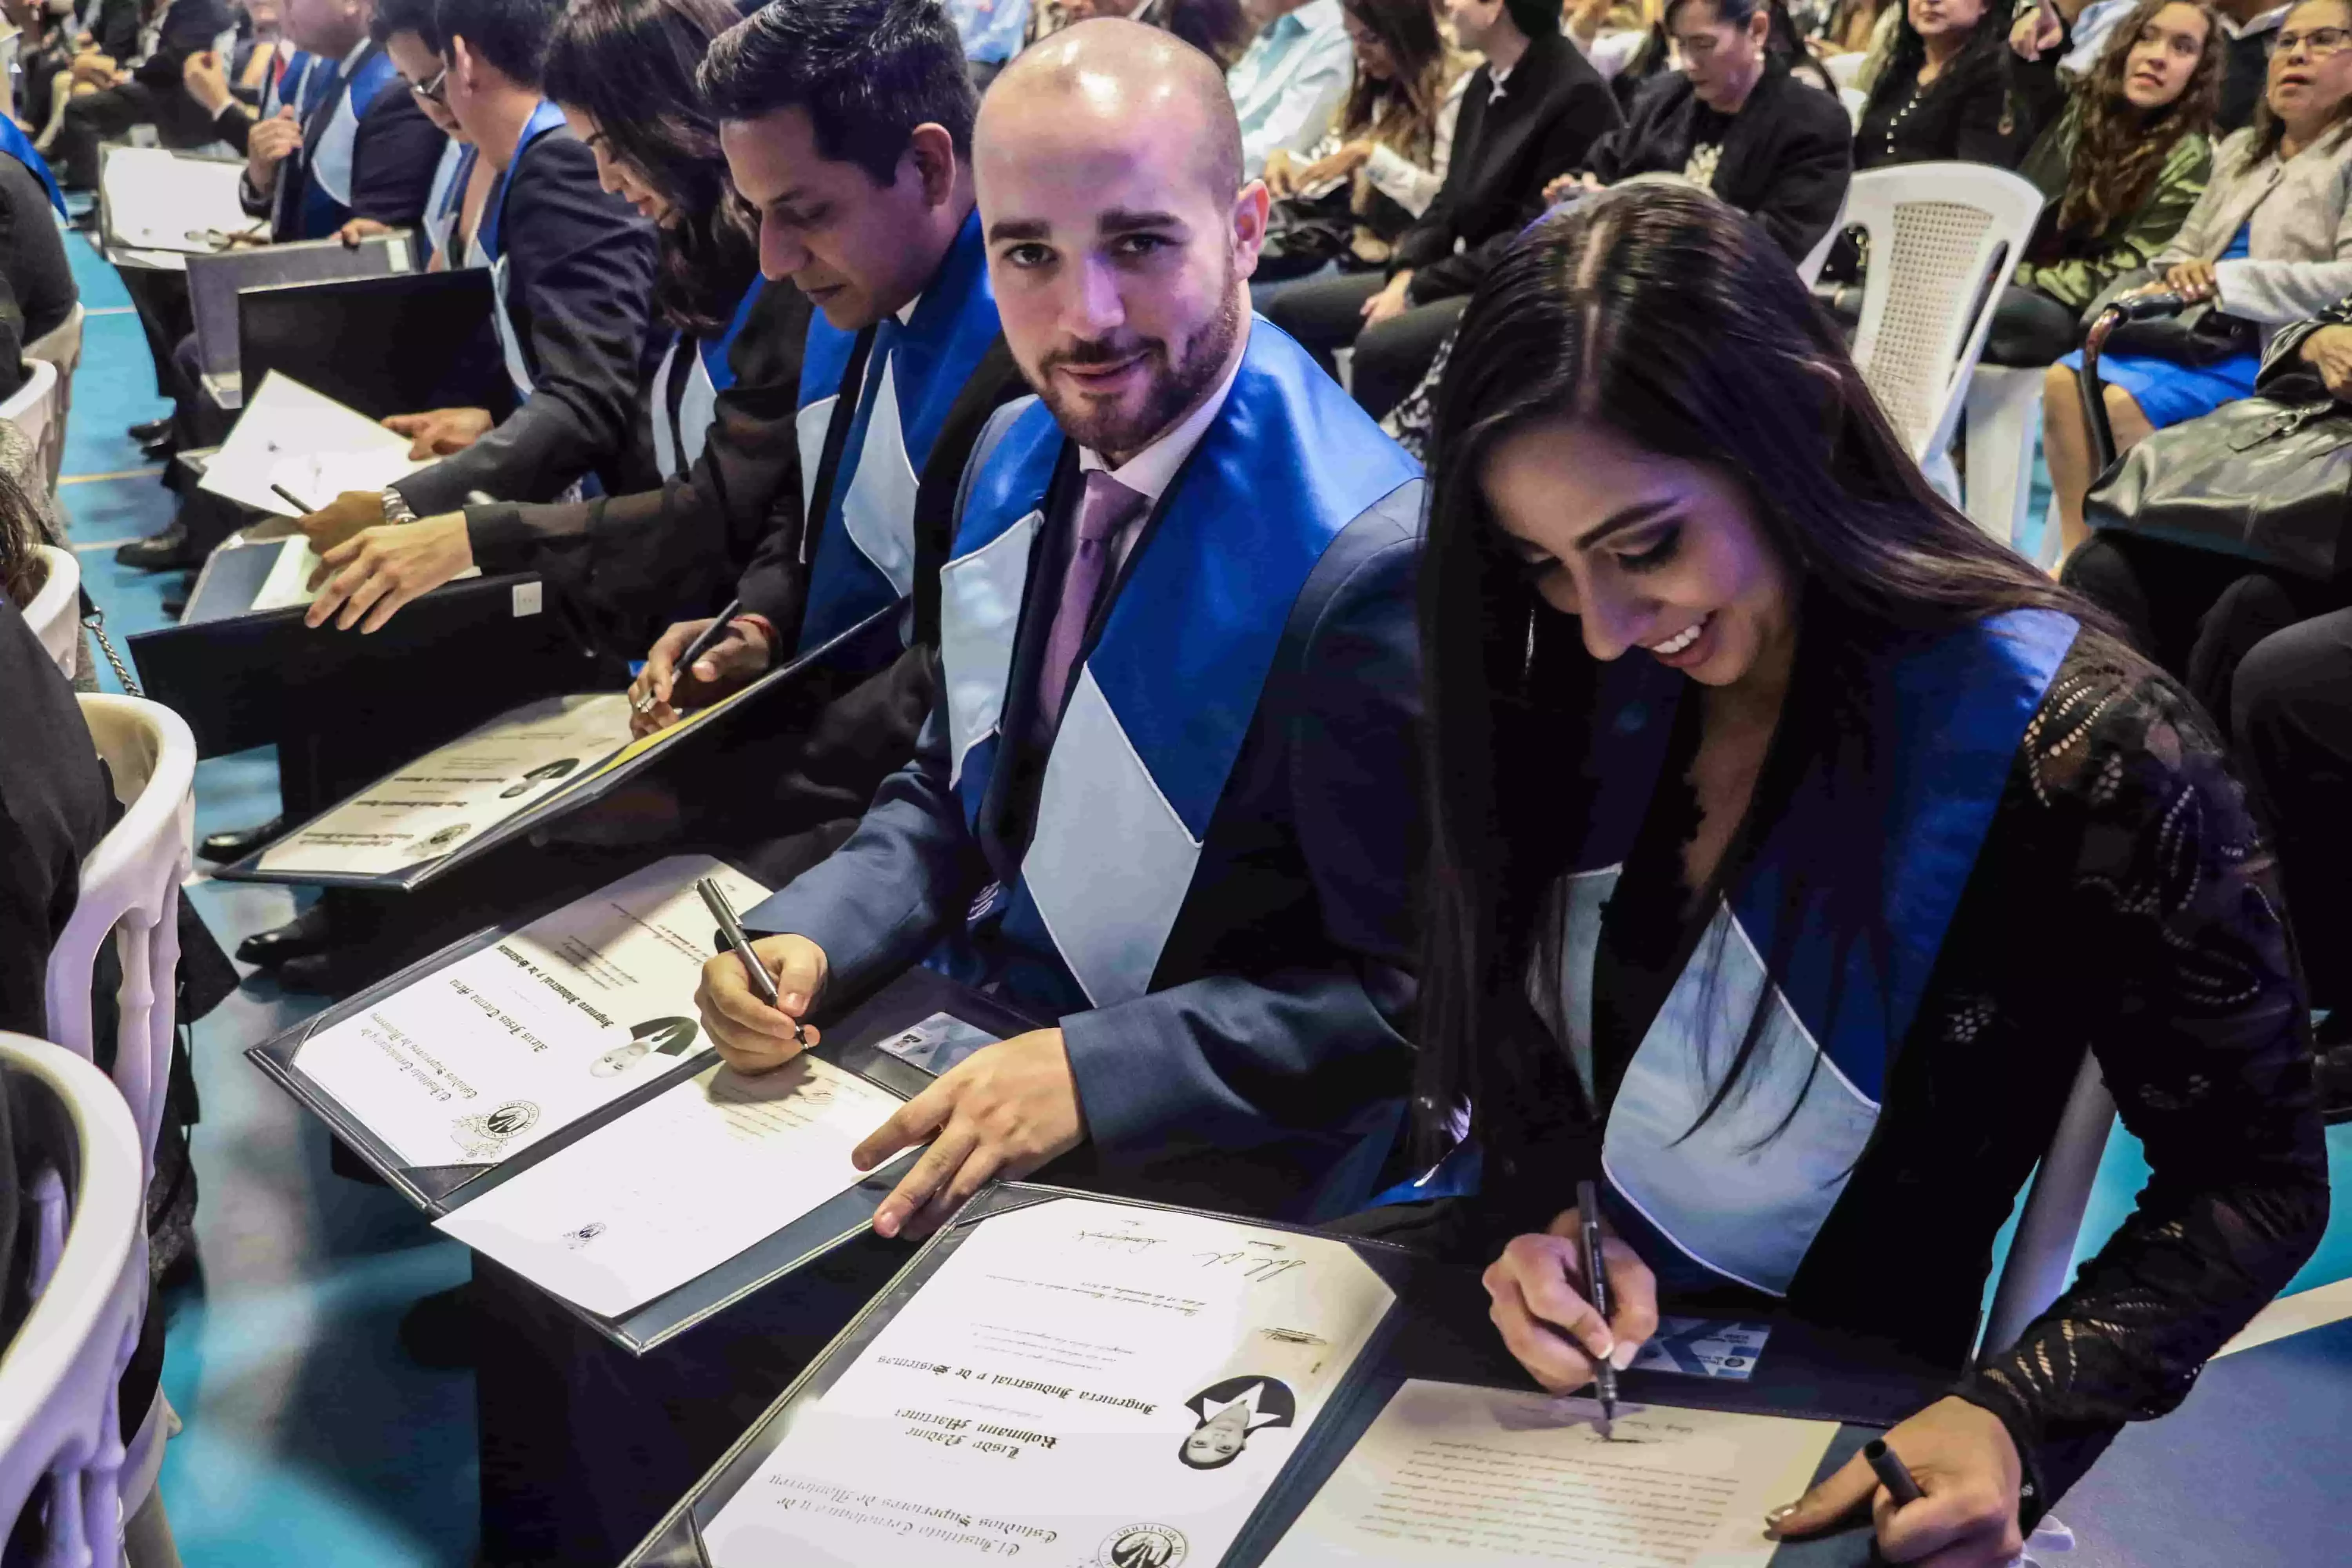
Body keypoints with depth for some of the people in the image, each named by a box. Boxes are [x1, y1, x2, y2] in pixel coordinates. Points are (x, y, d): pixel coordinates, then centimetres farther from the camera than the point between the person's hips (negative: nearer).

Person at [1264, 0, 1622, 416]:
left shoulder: (1577, 94, -17)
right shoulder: (1486, 80, 10)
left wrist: (1420, 290, -17)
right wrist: (1406, 274, -4)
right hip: (1460, 272, 9)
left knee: (1381, 346, -32)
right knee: (1292, 313, 2)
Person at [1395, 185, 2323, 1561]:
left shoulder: (2081, 753, -23)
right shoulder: (1582, 678, -10)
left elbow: (2254, 1184, -11)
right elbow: (1511, 1001, 2)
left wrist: (2017, 1422, -24)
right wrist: (1552, 1205, -16)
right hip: (1537, 1352, 3)